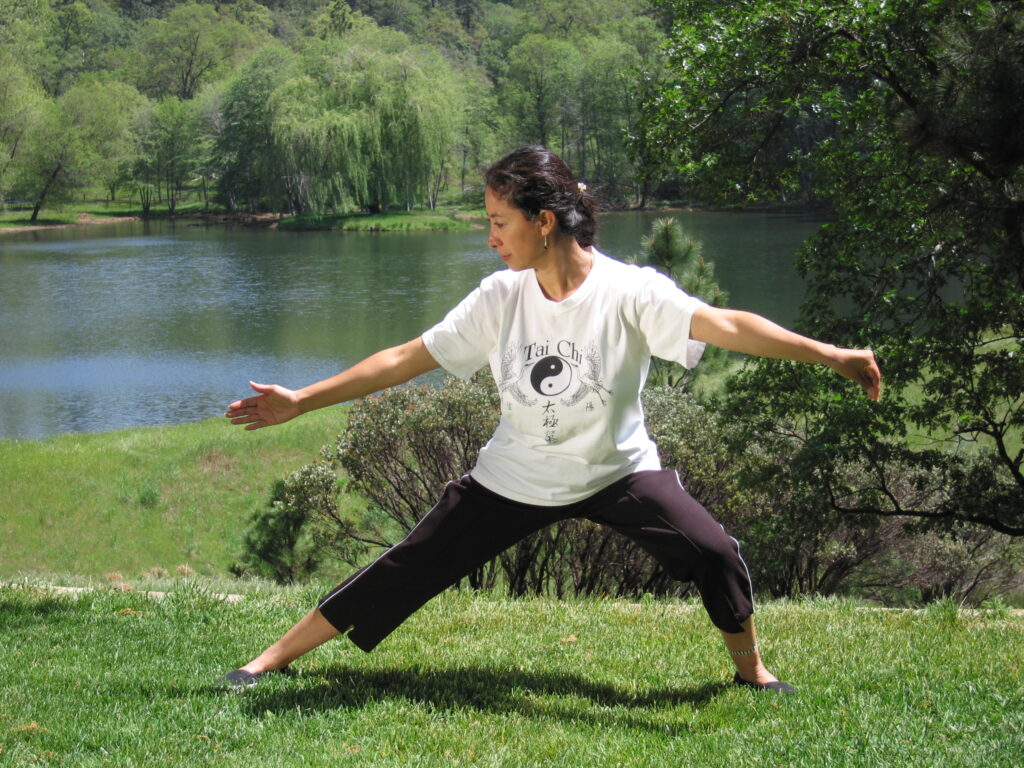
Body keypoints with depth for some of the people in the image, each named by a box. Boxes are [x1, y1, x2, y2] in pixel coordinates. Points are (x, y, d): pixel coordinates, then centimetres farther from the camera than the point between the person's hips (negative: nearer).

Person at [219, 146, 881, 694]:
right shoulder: (501, 298, -12)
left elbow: (727, 326, -33)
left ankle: (752, 670, 9)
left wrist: (829, 354, -45)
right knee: (406, 572, 1)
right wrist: (301, 402, -6)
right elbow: (408, 358, -6)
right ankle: (272, 659, 14)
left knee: (714, 554, -20)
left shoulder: (629, 292, -22)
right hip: (514, 479, 2)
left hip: (618, 471, -2)